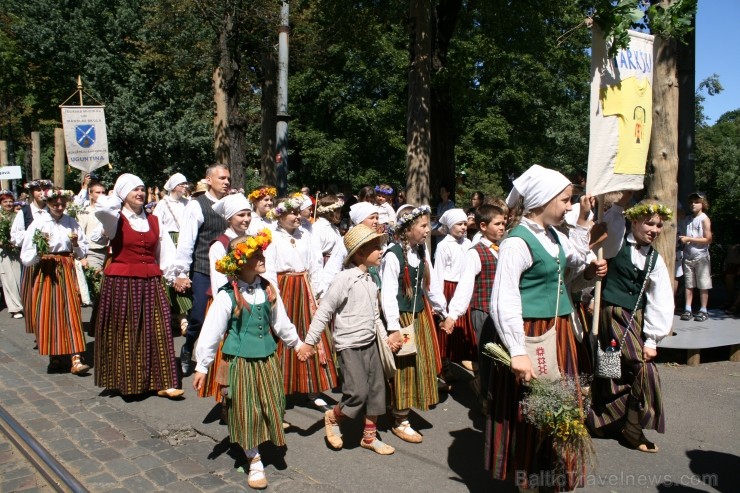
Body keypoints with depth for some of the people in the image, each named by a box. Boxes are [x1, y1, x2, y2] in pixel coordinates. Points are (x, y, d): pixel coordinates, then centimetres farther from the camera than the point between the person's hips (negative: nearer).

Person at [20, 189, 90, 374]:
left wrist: (75, 244, -10)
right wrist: (40, 250, -20)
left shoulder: (72, 223, 4)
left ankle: (76, 359, -11)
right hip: (45, 272, -1)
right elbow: (27, 257, -2)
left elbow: (82, 253, 9)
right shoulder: (38, 223, -1)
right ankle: (54, 356, 16)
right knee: (47, 314, 1)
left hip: (67, 271, 1)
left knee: (71, 311, -7)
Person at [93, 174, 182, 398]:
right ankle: (124, 380, 17)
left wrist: (172, 277, 7)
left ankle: (162, 382, 1)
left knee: (158, 331, -2)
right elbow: (102, 208, -23)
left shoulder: (153, 221, 13)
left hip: (151, 283, 3)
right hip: (121, 283, -3)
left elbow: (166, 251, 14)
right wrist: (118, 199, -4)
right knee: (125, 333, 4)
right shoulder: (115, 219, 1)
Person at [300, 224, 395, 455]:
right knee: (358, 393, -10)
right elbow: (324, 311, -14)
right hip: (349, 346, -8)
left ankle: (370, 436, 26)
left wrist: (384, 336, 14)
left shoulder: (371, 280, 6)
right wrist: (310, 341, -13)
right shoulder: (344, 278, -16)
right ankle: (332, 417, 20)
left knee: (376, 389, 10)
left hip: (370, 343, 8)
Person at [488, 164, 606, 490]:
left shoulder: (553, 236, 9)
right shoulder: (517, 242, -18)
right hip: (531, 335, -9)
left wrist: (583, 220, 21)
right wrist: (517, 352, -28)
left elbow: (576, 259, 31)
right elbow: (503, 302, -24)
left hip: (559, 332, 9)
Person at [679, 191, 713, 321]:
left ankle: (703, 310, 7)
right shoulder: (687, 219, 10)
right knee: (688, 284, 6)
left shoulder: (704, 219, -6)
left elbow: (708, 239, -11)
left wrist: (689, 239, -15)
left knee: (703, 285, 1)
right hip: (688, 256, 5)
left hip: (701, 256, -5)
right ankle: (688, 309, 9)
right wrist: (681, 239, 0)